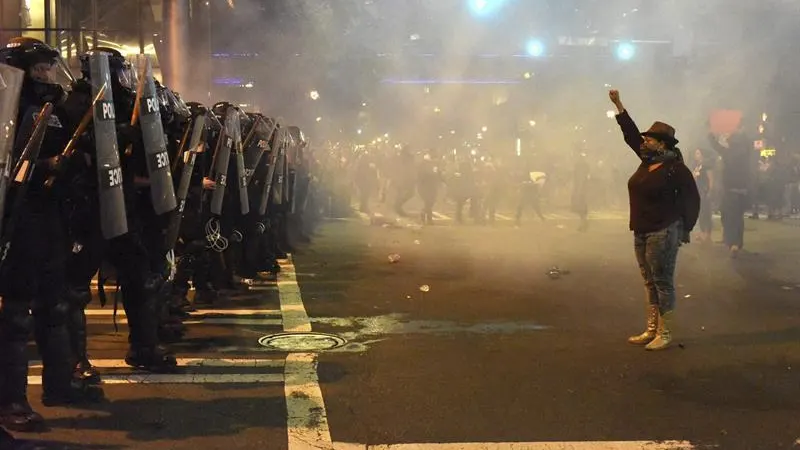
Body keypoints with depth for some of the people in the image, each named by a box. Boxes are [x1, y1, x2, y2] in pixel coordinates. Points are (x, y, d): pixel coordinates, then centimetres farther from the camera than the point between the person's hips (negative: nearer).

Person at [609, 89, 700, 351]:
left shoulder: (676, 168, -11)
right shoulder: (648, 160, 9)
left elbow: (691, 199, -7)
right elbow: (631, 134, 17)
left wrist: (683, 229, -8)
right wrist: (618, 105, 15)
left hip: (663, 233, -8)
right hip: (642, 232, 8)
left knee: (663, 283, -4)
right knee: (650, 283, 11)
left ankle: (665, 334, 1)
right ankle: (651, 330, 18)